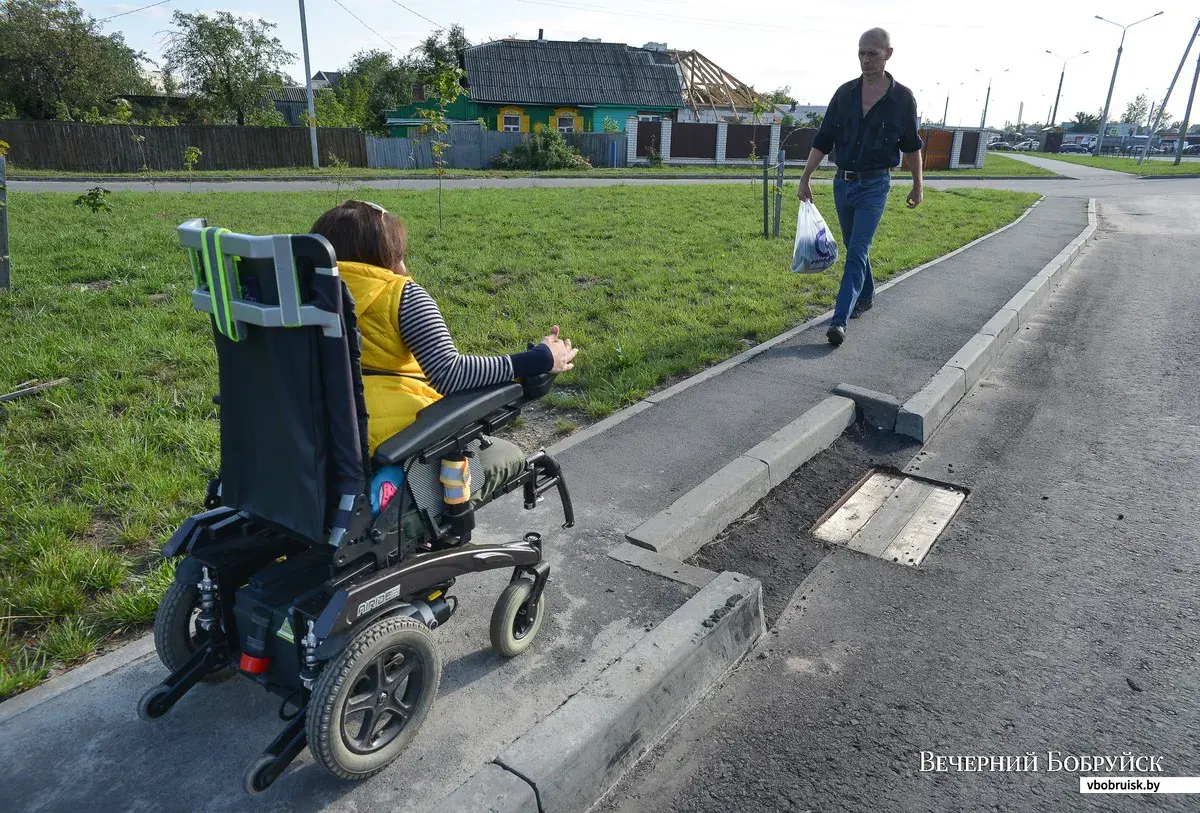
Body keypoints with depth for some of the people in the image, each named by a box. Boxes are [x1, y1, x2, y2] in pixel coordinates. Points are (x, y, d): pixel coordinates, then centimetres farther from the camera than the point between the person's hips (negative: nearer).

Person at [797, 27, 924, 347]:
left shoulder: (902, 98, -5)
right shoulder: (845, 93, 1)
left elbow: (911, 146, 5)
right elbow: (823, 140, 5)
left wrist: (918, 185, 10)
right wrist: (805, 179, 2)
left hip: (874, 186, -4)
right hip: (843, 182, 4)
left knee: (857, 252, -12)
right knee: (854, 248, 17)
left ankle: (839, 320, -18)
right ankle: (866, 296, 39)